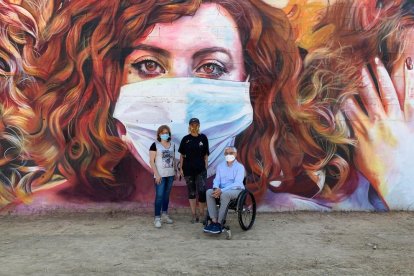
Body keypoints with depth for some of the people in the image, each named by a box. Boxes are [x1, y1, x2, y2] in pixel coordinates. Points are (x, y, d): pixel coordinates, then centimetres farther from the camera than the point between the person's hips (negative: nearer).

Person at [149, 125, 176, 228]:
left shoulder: (172, 145, 8)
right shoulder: (155, 145, -7)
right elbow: (152, 161, -9)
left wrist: (175, 171, 10)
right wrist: (156, 174, -15)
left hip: (170, 175, 5)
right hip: (160, 175, -5)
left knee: (167, 195, 12)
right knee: (159, 196, -7)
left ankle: (165, 215, 22)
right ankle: (157, 218, 0)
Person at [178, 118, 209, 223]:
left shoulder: (203, 138, 2)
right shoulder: (185, 139, 2)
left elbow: (206, 154, 5)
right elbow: (182, 155, 6)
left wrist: (206, 167, 1)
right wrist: (181, 168, 3)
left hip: (201, 169, -1)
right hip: (188, 169, 1)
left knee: (201, 191, -9)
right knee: (191, 192, 8)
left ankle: (202, 213, 9)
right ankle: (194, 214, 17)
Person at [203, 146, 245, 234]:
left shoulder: (240, 167, -7)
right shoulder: (220, 166, 11)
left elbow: (237, 184, -17)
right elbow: (217, 179, 7)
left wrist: (222, 190, -26)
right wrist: (216, 188, -18)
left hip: (236, 190, -5)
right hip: (222, 190, 5)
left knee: (225, 194, -37)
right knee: (209, 192, -24)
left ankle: (219, 223, -29)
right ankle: (214, 221, -27)